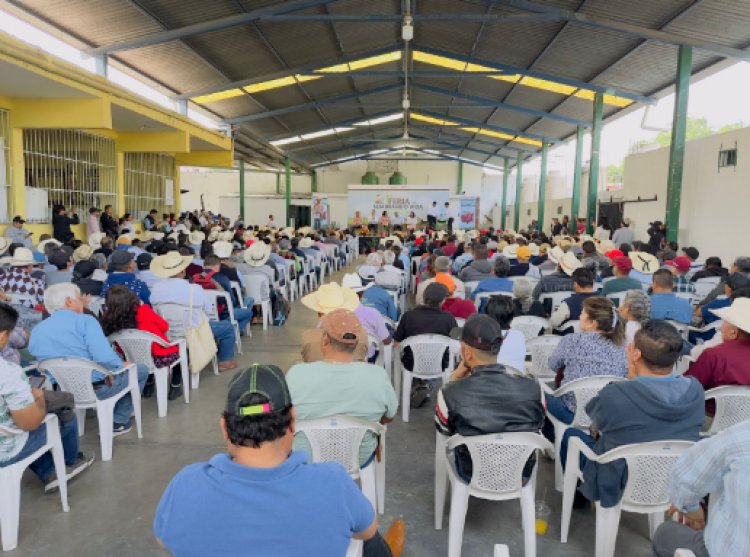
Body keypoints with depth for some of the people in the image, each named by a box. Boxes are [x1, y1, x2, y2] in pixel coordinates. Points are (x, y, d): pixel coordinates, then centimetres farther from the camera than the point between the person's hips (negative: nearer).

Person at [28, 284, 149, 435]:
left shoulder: (35, 332, 3)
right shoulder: (84, 320, -17)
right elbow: (106, 358, -28)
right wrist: (122, 364, -6)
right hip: (95, 388, -7)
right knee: (141, 369, 18)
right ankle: (119, 421, 18)